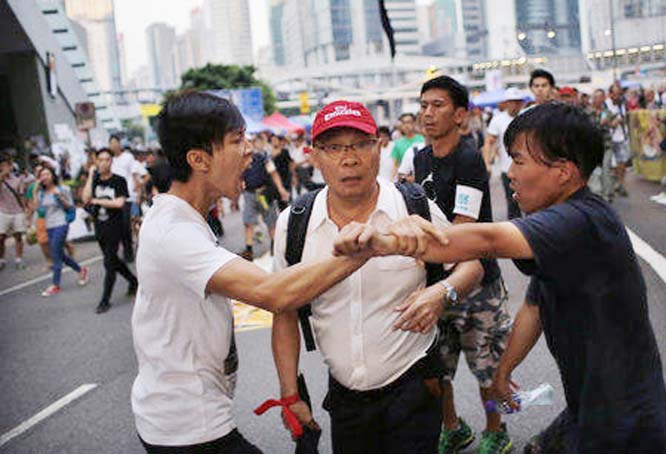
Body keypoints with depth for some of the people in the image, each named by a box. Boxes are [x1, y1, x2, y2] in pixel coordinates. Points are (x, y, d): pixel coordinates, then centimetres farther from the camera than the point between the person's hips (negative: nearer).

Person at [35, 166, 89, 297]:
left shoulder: (62, 189, -4)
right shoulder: (41, 193, 10)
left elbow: (71, 207, -2)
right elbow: (40, 211, 9)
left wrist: (61, 197, -16)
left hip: (60, 224, -6)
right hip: (49, 227, 6)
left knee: (56, 255, -7)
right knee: (60, 255, 12)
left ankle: (55, 285, 0)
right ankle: (81, 269, 33)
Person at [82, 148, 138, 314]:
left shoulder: (119, 181, -5)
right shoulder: (95, 180, 7)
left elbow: (119, 203, -16)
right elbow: (86, 199, -9)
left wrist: (97, 201, -10)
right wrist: (90, 176, -9)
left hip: (114, 227, -6)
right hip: (99, 227, 6)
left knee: (109, 264, -7)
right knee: (113, 260, 17)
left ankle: (105, 300, -1)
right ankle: (134, 281, 37)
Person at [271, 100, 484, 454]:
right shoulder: (292, 224, -5)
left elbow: (471, 264, 3)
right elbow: (285, 314, 3)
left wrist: (442, 292, -19)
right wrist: (290, 395, 0)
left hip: (412, 388, -2)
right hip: (344, 396, 3)